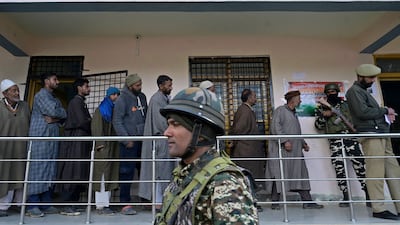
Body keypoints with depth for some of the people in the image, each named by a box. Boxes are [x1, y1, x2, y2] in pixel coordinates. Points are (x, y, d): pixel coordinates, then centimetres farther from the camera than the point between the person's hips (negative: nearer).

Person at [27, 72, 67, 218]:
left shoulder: (55, 98, 22)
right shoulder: (41, 95, -2)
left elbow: (63, 116, 12)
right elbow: (53, 111, -17)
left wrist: (55, 119, -7)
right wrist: (61, 113, 3)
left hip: (53, 137, 8)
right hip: (40, 137, -8)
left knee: (50, 170, 6)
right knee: (38, 169, -7)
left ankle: (45, 203, 11)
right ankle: (32, 205, -2)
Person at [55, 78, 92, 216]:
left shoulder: (82, 103, 22)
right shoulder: (76, 101, -6)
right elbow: (82, 122, -14)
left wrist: (89, 122, 0)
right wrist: (91, 128, 1)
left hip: (82, 144, 9)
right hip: (75, 142, -9)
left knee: (79, 174, 8)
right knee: (72, 174, -7)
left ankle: (73, 204, 13)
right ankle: (66, 207, -2)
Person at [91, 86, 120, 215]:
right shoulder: (101, 110, 4)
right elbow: (97, 128, -5)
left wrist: (117, 146, 5)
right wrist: (100, 144, -15)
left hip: (114, 147, 6)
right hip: (104, 147, -6)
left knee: (110, 175, 5)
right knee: (103, 175, -8)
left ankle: (105, 204, 12)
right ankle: (100, 206, -3)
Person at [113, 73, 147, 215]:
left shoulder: (142, 97, 11)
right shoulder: (122, 100, -7)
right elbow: (117, 122, -10)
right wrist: (126, 140, -14)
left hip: (143, 139, 6)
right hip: (129, 141, -6)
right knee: (127, 172, -1)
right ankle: (125, 203, 8)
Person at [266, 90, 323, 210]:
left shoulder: (293, 114, 24)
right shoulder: (280, 110, -4)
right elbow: (275, 127, -16)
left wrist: (303, 143, 18)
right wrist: (284, 141, -22)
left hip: (295, 150, 9)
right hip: (281, 149, -9)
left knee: (301, 175, 6)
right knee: (279, 175, -4)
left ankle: (307, 202, 11)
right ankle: (275, 202, 4)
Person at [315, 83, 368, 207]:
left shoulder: (346, 104, 16)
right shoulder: (321, 108, 14)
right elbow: (318, 125, 10)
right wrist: (323, 116, -7)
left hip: (350, 136, 0)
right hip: (334, 140, 0)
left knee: (360, 164, -7)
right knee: (339, 168, -3)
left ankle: (368, 195, 2)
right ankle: (345, 197, 5)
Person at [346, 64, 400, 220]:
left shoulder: (364, 90, 24)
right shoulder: (354, 91, -6)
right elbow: (363, 112, -18)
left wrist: (385, 114, 5)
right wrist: (385, 110, -5)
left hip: (381, 135, 10)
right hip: (371, 135, -10)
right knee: (376, 172, -8)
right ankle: (378, 209, -2)